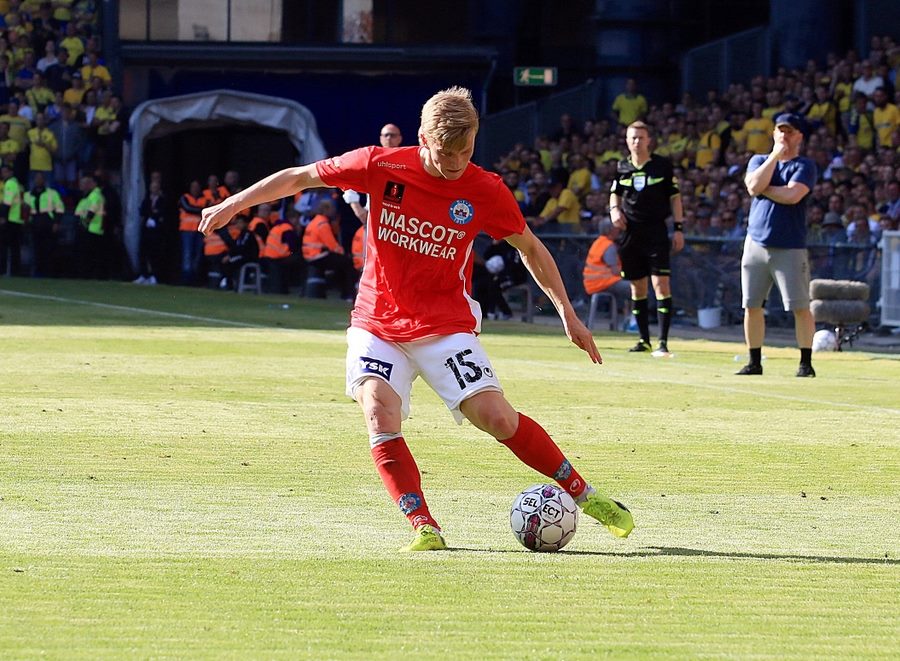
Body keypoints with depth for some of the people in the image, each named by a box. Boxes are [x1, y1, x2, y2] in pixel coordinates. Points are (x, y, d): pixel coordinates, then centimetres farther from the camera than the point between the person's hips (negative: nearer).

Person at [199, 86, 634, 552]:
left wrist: (567, 313, 7)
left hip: (446, 324, -1)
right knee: (380, 416, -22)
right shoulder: (382, 167, -11)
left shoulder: (485, 191, -9)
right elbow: (300, 178, 1)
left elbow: (530, 248, 8)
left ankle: (584, 495, 2)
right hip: (378, 324, 1)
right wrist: (232, 205, 0)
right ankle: (424, 528, -15)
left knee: (496, 417, -14)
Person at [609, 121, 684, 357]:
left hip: (656, 231, -4)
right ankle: (644, 339, 18)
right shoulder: (622, 167, 8)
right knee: (637, 287, 8)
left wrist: (678, 228, -1)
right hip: (631, 231, 4)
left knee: (660, 283, -13)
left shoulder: (663, 165, 0)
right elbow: (615, 193, 21)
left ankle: (663, 341, -16)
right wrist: (614, 209, -1)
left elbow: (674, 197, 4)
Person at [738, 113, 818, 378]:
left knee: (800, 307, -7)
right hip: (756, 243, 4)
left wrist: (763, 188, -3)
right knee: (751, 305, 5)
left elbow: (792, 195, -16)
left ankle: (806, 363, -1)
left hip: (790, 248, -4)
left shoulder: (805, 166, 1)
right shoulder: (759, 161, 14)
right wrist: (775, 155, -5)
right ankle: (754, 362, 14)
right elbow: (754, 187, -7)